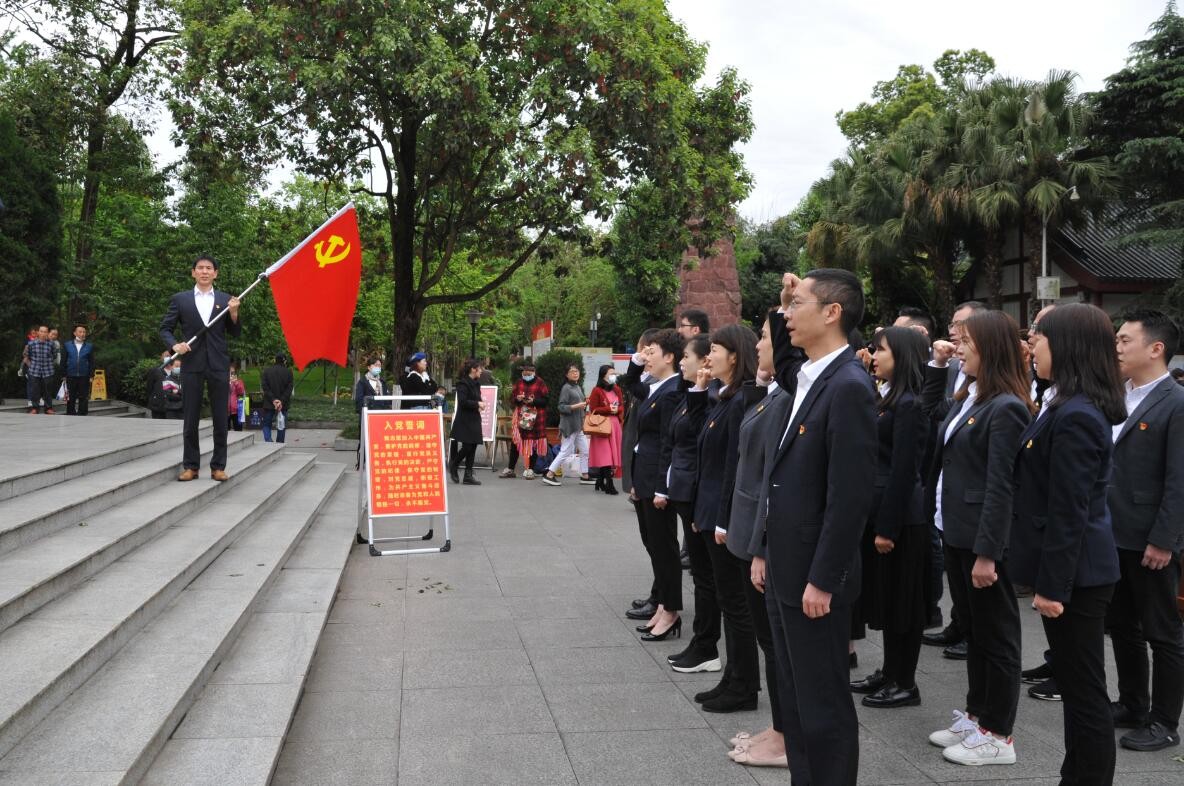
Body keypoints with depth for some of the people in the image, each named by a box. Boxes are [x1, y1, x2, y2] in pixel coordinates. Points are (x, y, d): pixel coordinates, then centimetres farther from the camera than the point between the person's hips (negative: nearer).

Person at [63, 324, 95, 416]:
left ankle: (82, 416, 8)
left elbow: (91, 362, 5)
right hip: (71, 376, 0)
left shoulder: (89, 346, 4)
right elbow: (64, 361, 6)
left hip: (84, 377, 0)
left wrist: (91, 376, -1)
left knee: (83, 398, 2)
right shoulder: (68, 345, 6)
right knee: (71, 399, 5)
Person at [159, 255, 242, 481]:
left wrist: (233, 313, -9)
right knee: (191, 418, 5)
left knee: (220, 418, 3)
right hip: (192, 364, 0)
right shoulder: (180, 299, 6)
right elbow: (165, 328, 8)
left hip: (219, 365, 0)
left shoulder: (225, 299, 7)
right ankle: (190, 466, 13)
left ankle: (218, 466, 10)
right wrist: (174, 344, -10)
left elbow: (235, 333, 8)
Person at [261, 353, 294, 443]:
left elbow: (265, 387, -7)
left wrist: (273, 400, -10)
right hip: (283, 405, 0)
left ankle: (268, 441, -12)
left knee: (266, 425, 10)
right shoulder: (288, 372, -2)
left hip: (269, 404, 0)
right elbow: (289, 389, -9)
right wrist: (282, 401, -11)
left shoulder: (266, 371, 0)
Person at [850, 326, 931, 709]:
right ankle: (890, 671, 28)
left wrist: (887, 527, -19)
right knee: (883, 594, 16)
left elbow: (903, 470, -19)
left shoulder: (909, 405, -16)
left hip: (900, 516, -9)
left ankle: (905, 684, 12)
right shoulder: (890, 401, 13)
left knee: (901, 599, 1)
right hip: (879, 509, 9)